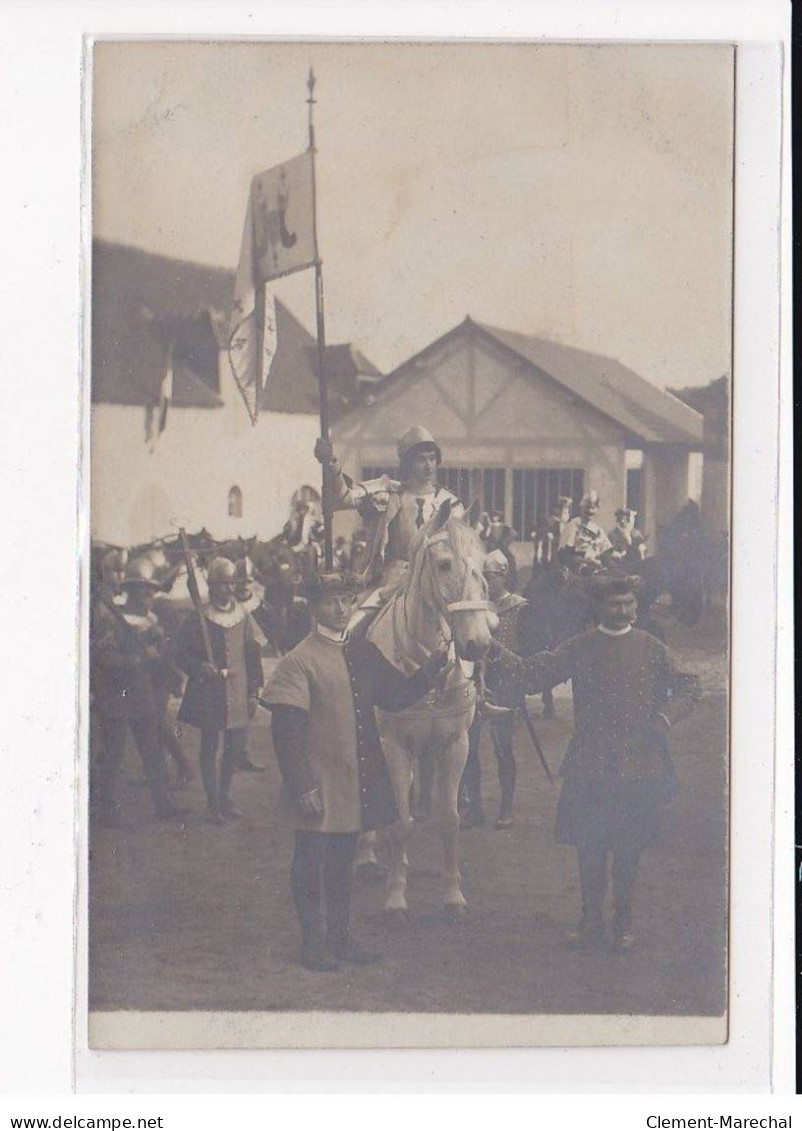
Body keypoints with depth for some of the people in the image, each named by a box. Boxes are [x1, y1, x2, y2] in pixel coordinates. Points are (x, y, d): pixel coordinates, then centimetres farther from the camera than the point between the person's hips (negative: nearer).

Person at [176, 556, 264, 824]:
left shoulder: (243, 616, 7)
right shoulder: (199, 618, -4)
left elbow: (253, 656, 10)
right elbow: (183, 654, -1)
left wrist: (253, 693, 6)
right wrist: (200, 667, -20)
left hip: (237, 694, 3)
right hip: (208, 692, -3)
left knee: (237, 747, 5)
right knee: (209, 748, 3)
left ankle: (224, 795, 25)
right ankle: (213, 803, 12)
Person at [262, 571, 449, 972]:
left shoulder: (364, 653, 7)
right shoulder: (299, 661, -13)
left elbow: (395, 697, 9)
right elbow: (286, 733, -15)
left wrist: (435, 664, -4)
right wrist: (301, 787, -20)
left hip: (356, 784, 6)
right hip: (318, 785, -6)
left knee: (342, 860, 17)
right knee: (311, 862, 5)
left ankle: (339, 936, 27)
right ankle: (313, 940, 17)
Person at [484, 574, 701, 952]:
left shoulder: (651, 649, 5)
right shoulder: (579, 649, 3)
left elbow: (689, 686, 10)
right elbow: (529, 675, -2)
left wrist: (666, 717, -7)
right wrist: (497, 657, -18)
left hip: (638, 763, 0)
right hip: (590, 764, 0)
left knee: (628, 848, 6)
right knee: (589, 845, 4)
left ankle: (623, 921, 19)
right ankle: (591, 919, 17)